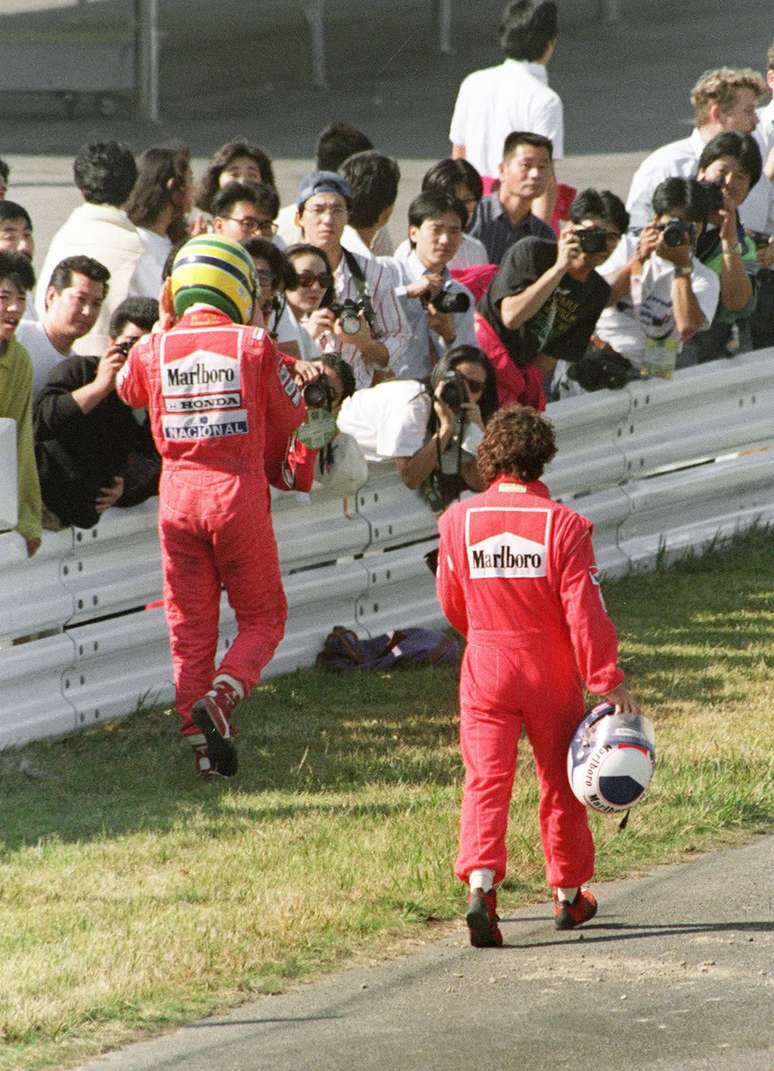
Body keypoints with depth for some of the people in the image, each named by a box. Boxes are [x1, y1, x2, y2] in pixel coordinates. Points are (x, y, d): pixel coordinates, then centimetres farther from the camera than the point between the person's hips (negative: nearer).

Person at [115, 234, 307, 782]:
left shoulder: (153, 349, -1)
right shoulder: (253, 344, -7)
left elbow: (127, 389, 22)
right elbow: (292, 415, 5)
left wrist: (165, 326, 23)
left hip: (177, 493, 2)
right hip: (238, 490, -2)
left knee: (189, 624, 10)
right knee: (263, 615, 10)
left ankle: (201, 744, 5)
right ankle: (222, 694, -16)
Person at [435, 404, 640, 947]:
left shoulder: (460, 520, -4)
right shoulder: (564, 524, -12)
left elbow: (452, 602, 9)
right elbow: (584, 610, -14)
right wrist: (609, 680, -9)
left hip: (486, 671, 1)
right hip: (552, 675, -1)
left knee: (486, 780, -2)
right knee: (561, 783, 15)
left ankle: (480, 882, -24)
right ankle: (569, 895, 27)